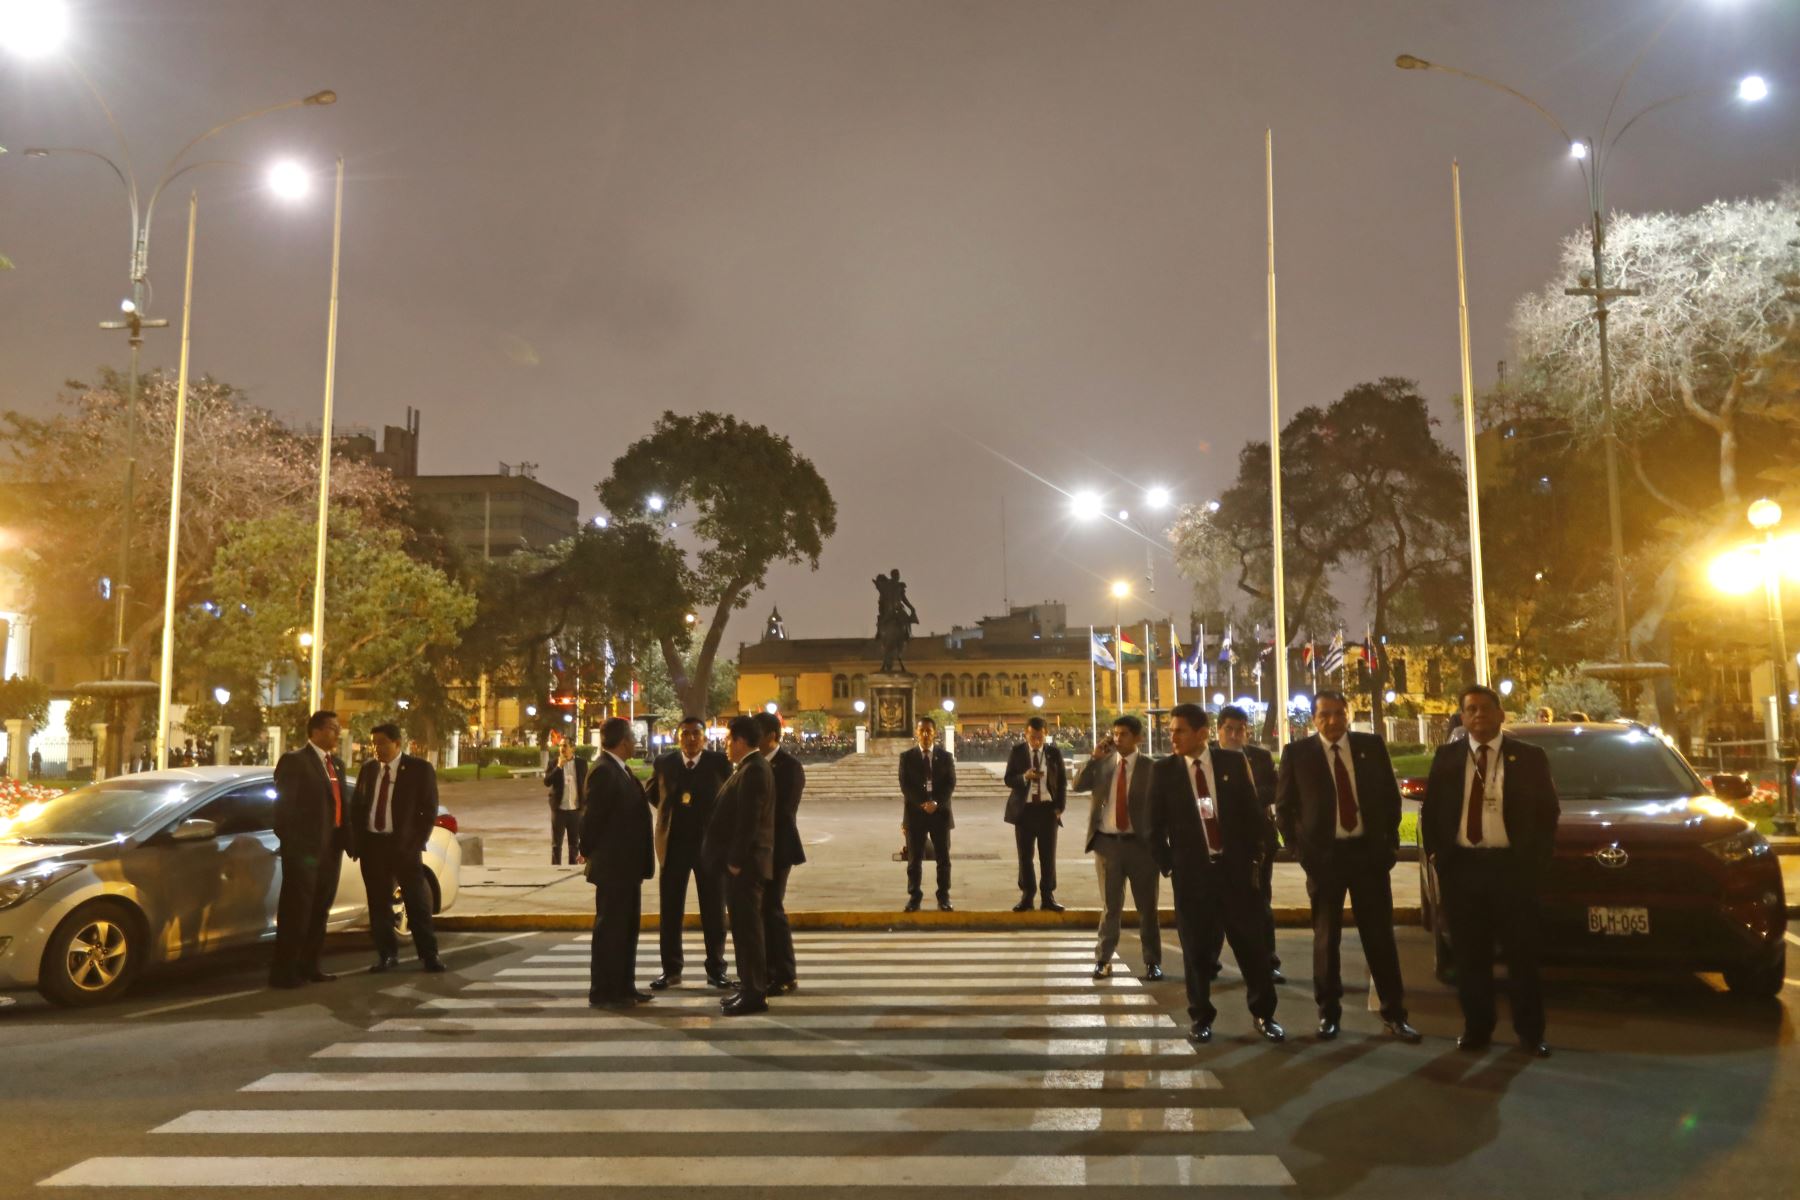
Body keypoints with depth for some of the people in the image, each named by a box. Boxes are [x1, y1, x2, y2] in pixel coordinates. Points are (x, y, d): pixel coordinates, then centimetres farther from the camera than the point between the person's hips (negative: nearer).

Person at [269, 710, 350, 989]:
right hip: (305, 849, -7)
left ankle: (308, 966, 23)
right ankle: (284, 971, 5)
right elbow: (284, 806, -11)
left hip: (331, 849, 7)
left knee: (319, 910, 13)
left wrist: (343, 840, 5)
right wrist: (292, 844, -15)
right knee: (296, 911, -2)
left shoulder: (336, 764, 15)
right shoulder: (295, 760, -8)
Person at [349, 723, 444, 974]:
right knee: (378, 903, 7)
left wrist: (416, 843, -10)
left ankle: (428, 955, 7)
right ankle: (387, 955, 17)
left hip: (403, 845, -4)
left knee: (417, 902, 0)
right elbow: (355, 806, 13)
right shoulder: (368, 769, 9)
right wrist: (356, 841, 2)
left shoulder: (420, 769, -3)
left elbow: (429, 810, -4)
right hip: (372, 844, 4)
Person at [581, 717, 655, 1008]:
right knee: (609, 929, -1)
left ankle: (624, 987, 25)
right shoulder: (603, 772, -18)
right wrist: (589, 852, -6)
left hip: (628, 866, 10)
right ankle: (602, 993, 7)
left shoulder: (621, 770, 12)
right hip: (612, 866, -10)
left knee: (627, 928, 15)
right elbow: (592, 818, -18)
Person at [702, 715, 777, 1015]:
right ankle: (749, 986, 23)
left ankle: (755, 994, 1)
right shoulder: (750, 768, 14)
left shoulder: (753, 770, -17)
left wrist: (735, 861, -20)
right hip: (741, 860, 10)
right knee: (744, 925, 15)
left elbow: (749, 820, -22)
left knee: (747, 927, -5)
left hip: (745, 863, -10)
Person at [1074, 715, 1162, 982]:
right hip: (1107, 842, 2)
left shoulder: (1151, 767, -3)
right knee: (1110, 906, 11)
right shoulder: (1103, 763, 5)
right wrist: (1094, 757, -14)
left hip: (1140, 843, -2)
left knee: (1147, 907, 8)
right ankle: (1103, 959, 20)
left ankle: (1152, 962, 19)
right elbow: (1078, 785, -6)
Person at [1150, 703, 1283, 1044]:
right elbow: (1156, 825, 3)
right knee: (1196, 949, 6)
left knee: (1251, 943, 5)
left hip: (1234, 867, 0)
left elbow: (1252, 813, 5)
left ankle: (1263, 1015, 20)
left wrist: (1254, 860, 2)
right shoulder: (1163, 770, -1)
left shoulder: (1233, 762, 0)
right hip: (1190, 872, 0)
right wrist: (1168, 867, -1)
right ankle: (1201, 1017, 21)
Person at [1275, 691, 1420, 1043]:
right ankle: (1329, 1013, 20)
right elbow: (1284, 806, 3)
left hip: (1368, 851, 1)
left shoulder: (1372, 746, 3)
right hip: (1323, 854, -1)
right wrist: (1299, 850, -3)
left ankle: (1394, 1014, 17)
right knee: (1326, 938, 8)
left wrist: (1390, 842, 2)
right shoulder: (1297, 753, -2)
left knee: (1380, 935, 6)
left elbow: (1391, 796, 9)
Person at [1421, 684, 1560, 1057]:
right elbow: (1430, 810, 10)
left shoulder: (1529, 757, 2)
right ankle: (1476, 1027, 19)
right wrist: (1437, 856, 2)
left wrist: (1537, 861, -1)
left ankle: (1530, 1031, 18)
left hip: (1512, 867, -1)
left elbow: (1549, 811, 5)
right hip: (1462, 867, 2)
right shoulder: (1446, 757, 6)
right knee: (1470, 955, 8)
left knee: (1522, 954, 6)